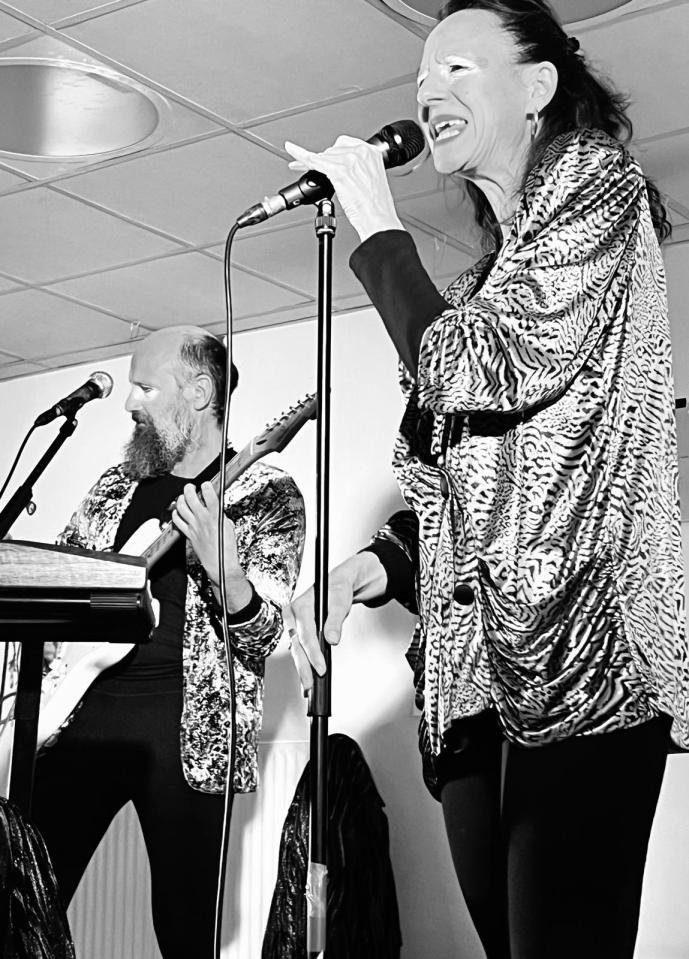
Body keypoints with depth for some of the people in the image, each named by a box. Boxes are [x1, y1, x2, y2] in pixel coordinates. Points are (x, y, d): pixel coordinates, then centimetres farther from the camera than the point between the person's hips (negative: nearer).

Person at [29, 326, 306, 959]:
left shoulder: (265, 494, 1)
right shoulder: (117, 485, 16)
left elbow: (260, 640, -7)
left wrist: (223, 567, -27)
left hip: (188, 727, -5)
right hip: (83, 709, 5)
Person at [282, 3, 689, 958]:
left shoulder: (597, 186, 3)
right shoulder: (483, 277, 24)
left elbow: (484, 379, -12)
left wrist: (377, 228, -1)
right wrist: (372, 566, 2)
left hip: (582, 652, -7)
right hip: (475, 666, 7)